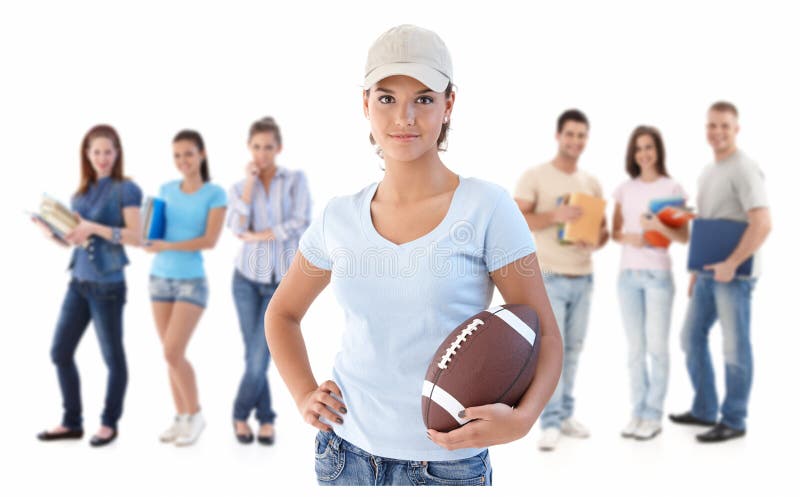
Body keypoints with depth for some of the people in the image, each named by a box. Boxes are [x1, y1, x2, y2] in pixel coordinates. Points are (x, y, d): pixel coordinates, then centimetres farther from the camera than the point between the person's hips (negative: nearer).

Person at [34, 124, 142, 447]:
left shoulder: (125, 189, -6)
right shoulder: (81, 191, 11)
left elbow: (136, 237, -15)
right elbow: (77, 237, 15)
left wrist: (94, 227, -21)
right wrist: (54, 232, -3)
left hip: (108, 284, -7)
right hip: (78, 281, 7)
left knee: (112, 356, 5)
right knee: (60, 352, 9)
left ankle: (110, 423, 20)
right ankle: (72, 422, 22)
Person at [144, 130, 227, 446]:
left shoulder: (215, 194, -7)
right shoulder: (166, 190, 7)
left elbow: (210, 241, -15)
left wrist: (167, 246, -23)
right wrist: (148, 240, -8)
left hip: (192, 282, -5)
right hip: (160, 278, 5)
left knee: (173, 353, -11)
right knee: (171, 354, 7)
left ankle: (195, 414, 7)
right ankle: (181, 417, 19)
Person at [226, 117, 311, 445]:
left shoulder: (296, 179, 0)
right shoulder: (239, 188, 6)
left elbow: (301, 224, -14)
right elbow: (238, 228, -11)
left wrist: (257, 236, -10)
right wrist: (249, 185, -11)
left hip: (282, 282, -2)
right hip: (248, 279, 2)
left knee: (259, 356, -3)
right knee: (254, 354, 3)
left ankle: (241, 414, 19)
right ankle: (266, 418, 21)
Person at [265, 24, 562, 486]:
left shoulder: (486, 208, -11)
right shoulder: (340, 216, -1)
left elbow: (545, 335, -8)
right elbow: (282, 313, 15)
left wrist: (521, 418, -25)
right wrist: (305, 395, 1)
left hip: (448, 462, -3)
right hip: (347, 451, 3)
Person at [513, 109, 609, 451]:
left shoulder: (592, 183, 12)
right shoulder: (534, 177, -4)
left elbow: (601, 229, 15)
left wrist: (599, 237, -9)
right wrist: (555, 215, -25)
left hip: (583, 278, 5)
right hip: (548, 278, -5)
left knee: (573, 349, 9)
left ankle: (565, 414, 19)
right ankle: (551, 423, -1)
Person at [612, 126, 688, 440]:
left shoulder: (672, 188, -2)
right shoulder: (624, 189, 9)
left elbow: (684, 237, -4)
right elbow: (615, 232, 11)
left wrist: (659, 226, -22)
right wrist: (628, 237, -11)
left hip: (658, 275, -3)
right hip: (628, 275, 4)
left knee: (657, 347, 0)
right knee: (635, 348, 7)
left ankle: (653, 416, 7)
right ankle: (638, 412, 14)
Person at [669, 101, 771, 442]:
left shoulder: (744, 169, -13)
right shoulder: (707, 172, 15)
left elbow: (762, 224, -22)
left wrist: (731, 264, -23)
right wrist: (697, 270, 18)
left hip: (734, 273, -9)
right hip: (709, 271, 9)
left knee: (734, 346, 0)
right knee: (691, 337, 14)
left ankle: (733, 421, 11)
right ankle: (704, 410, 26)